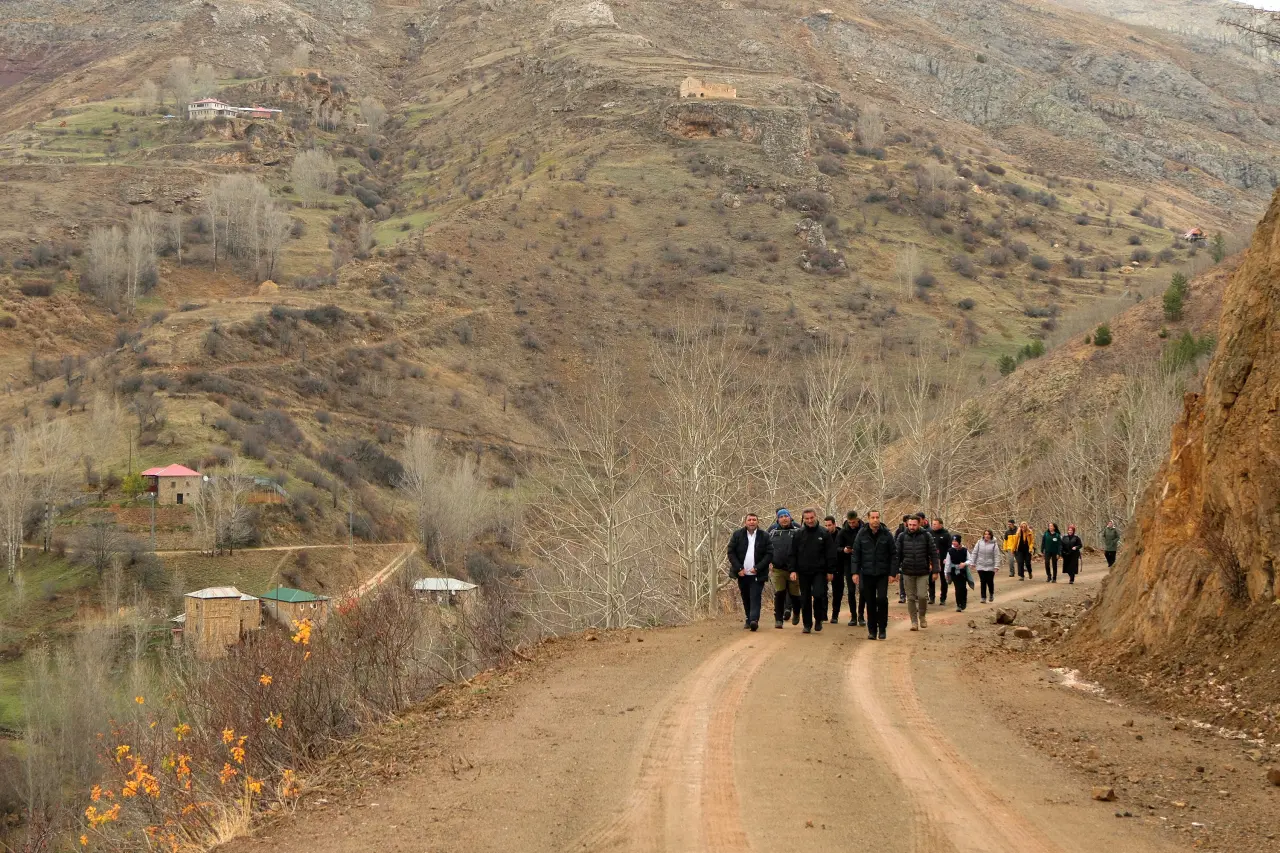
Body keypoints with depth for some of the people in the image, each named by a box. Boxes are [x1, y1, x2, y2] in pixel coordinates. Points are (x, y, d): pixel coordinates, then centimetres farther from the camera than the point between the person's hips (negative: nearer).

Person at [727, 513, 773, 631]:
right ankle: (748, 619, 22)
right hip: (742, 573, 3)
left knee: (755, 597, -13)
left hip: (757, 574, -3)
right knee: (746, 599, 10)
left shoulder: (764, 536, 0)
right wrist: (739, 568, -6)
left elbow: (769, 554, -2)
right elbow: (731, 552, 3)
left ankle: (754, 620, -22)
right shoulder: (737, 535, 4)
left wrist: (757, 568, -11)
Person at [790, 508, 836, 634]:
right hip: (803, 572, 2)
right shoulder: (799, 535, 6)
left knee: (818, 595, -16)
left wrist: (830, 571, -3)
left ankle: (818, 619, 4)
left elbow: (831, 554, 2)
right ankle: (807, 624, 14)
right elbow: (793, 554, 8)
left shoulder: (824, 534, 1)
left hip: (819, 572, -2)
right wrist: (793, 570, 0)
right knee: (805, 599, 5)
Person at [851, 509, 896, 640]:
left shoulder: (886, 534, -1)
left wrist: (893, 573, -4)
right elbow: (855, 554, 4)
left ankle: (882, 628, -1)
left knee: (882, 599, -14)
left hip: (883, 574, -1)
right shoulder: (862, 534, 1)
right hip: (867, 574, 1)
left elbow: (893, 555, 1)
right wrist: (855, 572, -3)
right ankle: (872, 630, 14)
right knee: (870, 603, 5)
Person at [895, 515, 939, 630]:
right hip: (908, 573, 2)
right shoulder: (902, 536, 1)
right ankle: (914, 621, 13)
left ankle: (922, 616, 17)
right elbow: (897, 554, 4)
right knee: (911, 598, 4)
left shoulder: (926, 536, -2)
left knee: (922, 596, -8)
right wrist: (896, 570, -1)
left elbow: (933, 553, 0)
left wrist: (935, 570, -5)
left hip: (923, 572, -2)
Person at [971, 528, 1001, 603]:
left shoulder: (994, 544, -5)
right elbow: (974, 553, 4)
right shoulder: (979, 542, 0)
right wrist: (973, 563, 2)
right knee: (982, 582, 1)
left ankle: (991, 594, 31)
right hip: (981, 566, 1)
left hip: (990, 567, -1)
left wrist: (996, 566, -12)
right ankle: (983, 598, 8)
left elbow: (996, 556, -6)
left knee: (990, 582, 4)